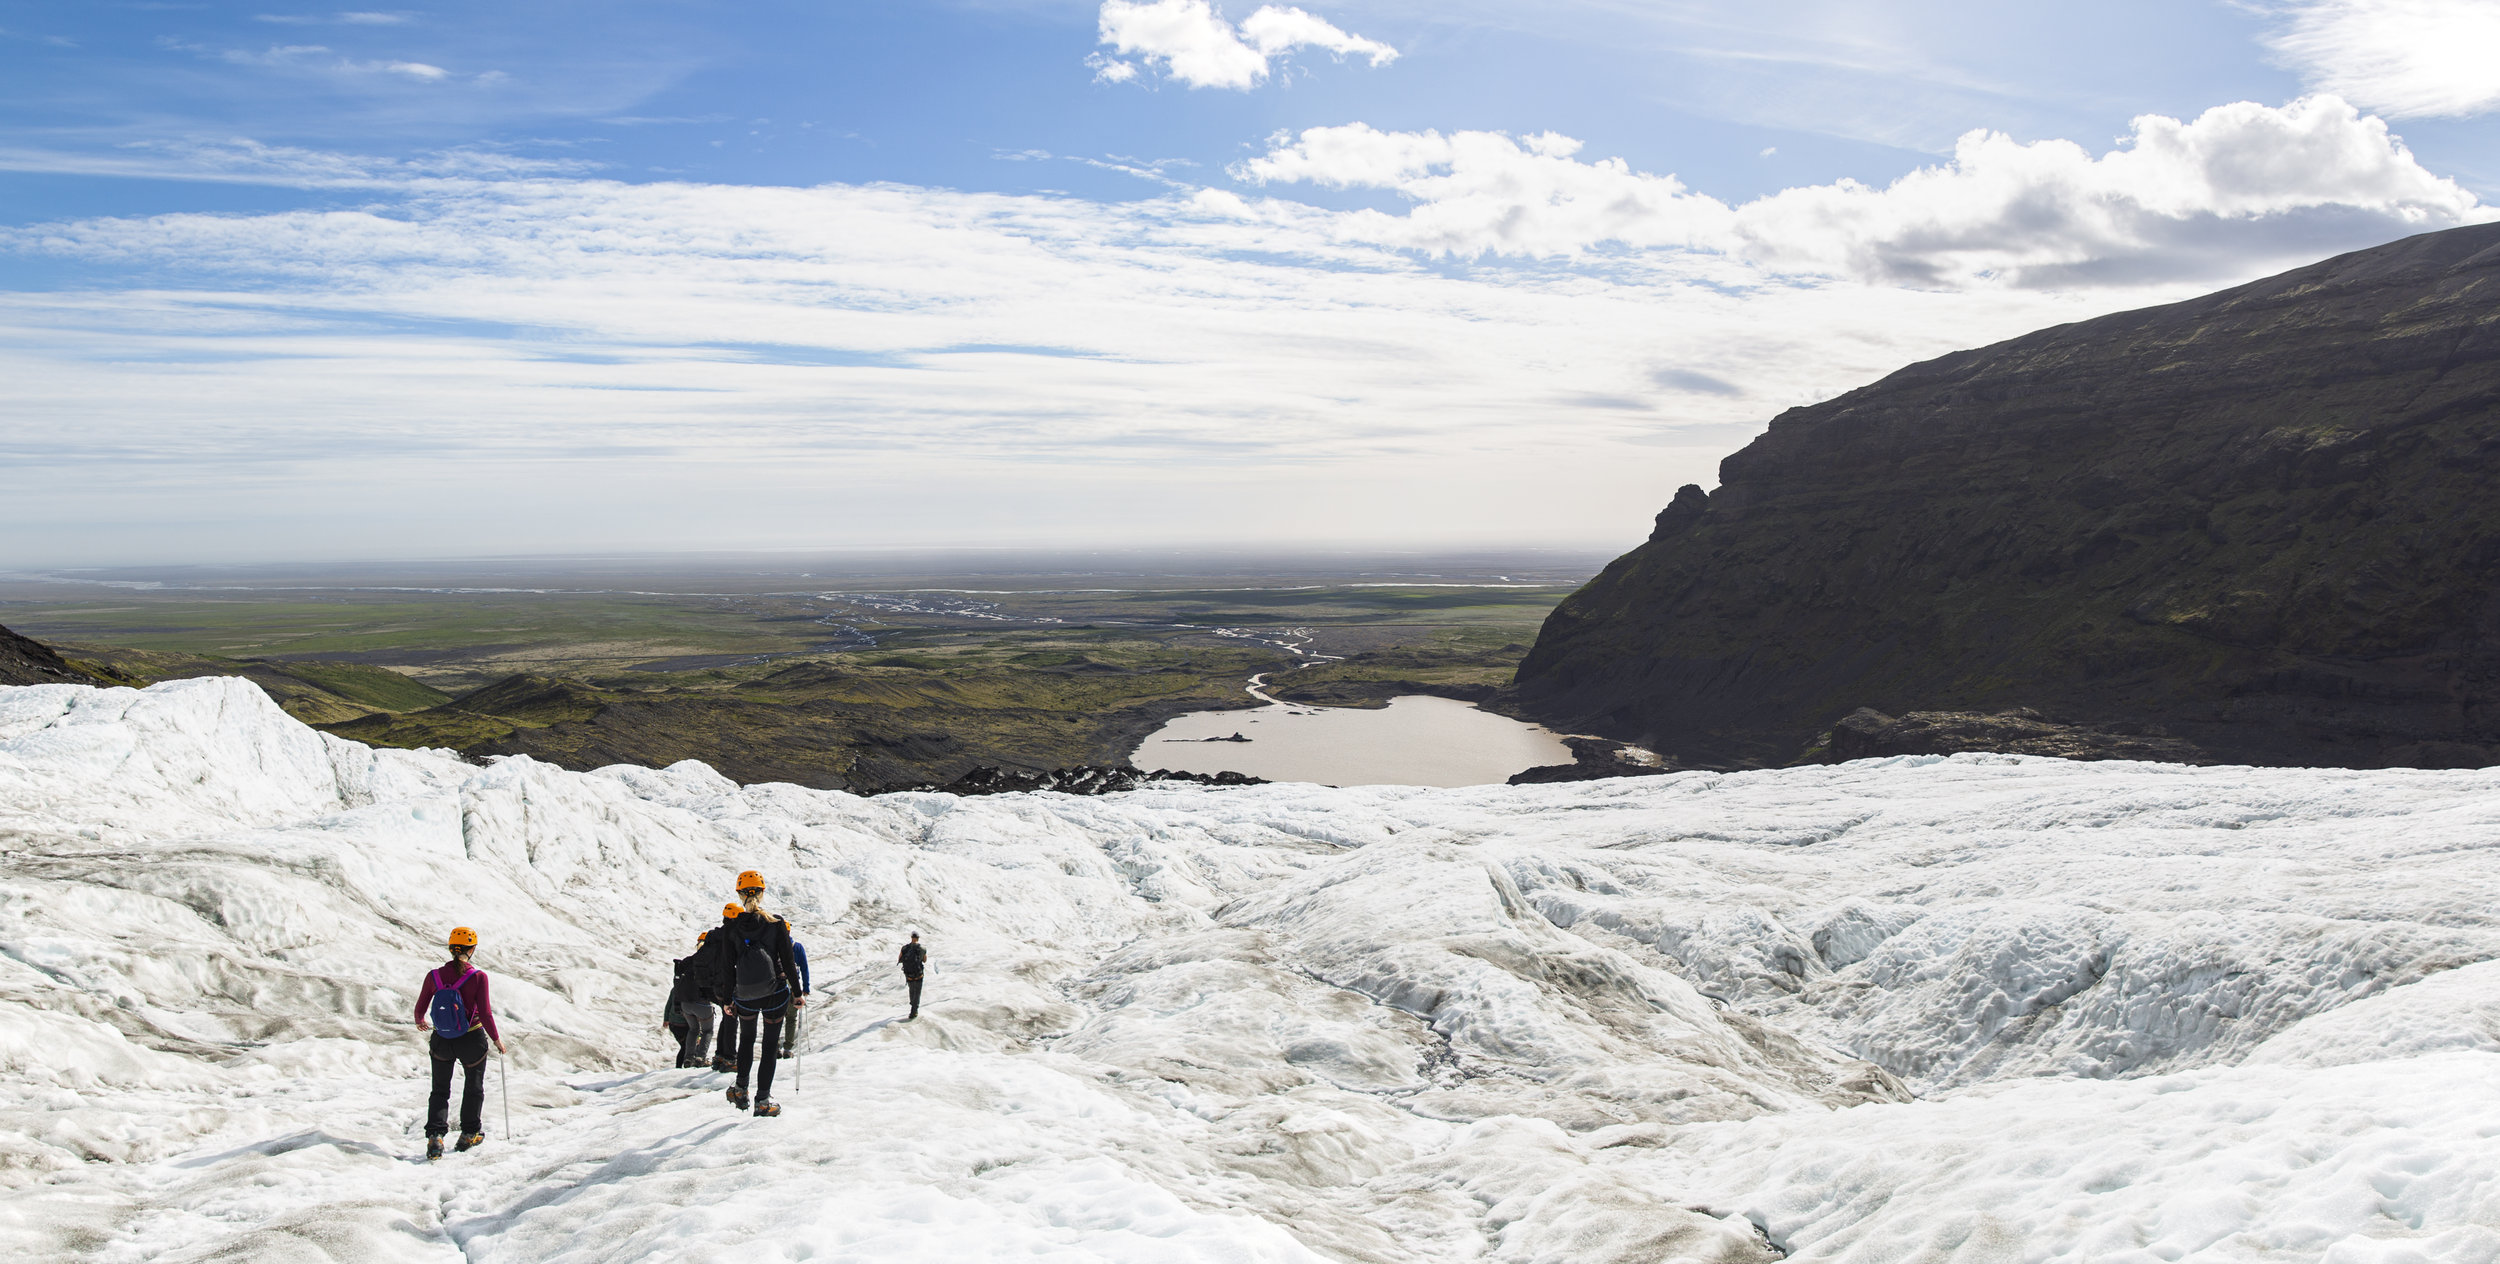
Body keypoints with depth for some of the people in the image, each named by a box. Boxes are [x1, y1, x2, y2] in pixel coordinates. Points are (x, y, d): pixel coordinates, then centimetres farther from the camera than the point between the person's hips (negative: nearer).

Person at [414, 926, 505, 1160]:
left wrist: (420, 1021, 24)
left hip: (441, 1042, 2)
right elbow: (485, 1014, -18)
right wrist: (496, 1038, -2)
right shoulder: (478, 977, -18)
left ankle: (434, 1136, 1)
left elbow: (421, 1008, 1)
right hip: (472, 1041, -2)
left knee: (440, 1091, 18)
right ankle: (469, 1135, 31)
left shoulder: (434, 976, -10)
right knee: (474, 1088, 22)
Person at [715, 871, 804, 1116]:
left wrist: (727, 1000, 10)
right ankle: (763, 1100, 9)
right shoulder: (777, 925, -10)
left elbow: (727, 968, -1)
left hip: (745, 997, 1)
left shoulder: (731, 929, -7)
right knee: (771, 1046, 11)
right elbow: (788, 962, -6)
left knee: (746, 1040, 26)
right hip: (775, 995, -1)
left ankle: (741, 1090, 29)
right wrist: (798, 993, 4)